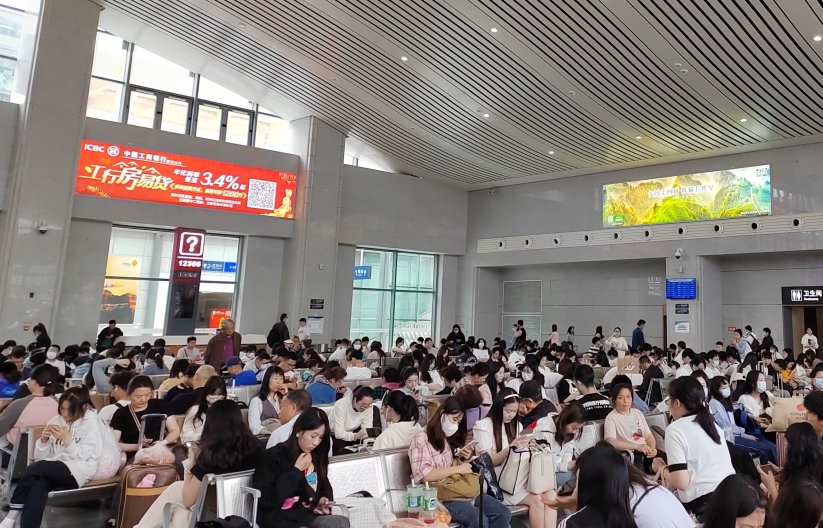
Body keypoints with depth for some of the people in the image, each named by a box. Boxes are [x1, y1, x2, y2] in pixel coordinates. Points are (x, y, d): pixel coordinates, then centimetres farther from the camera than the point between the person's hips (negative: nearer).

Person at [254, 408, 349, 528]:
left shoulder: (316, 457, 11)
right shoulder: (273, 456, -7)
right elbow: (266, 500, -16)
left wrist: (324, 500, 2)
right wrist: (296, 471, -14)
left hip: (309, 516, 6)